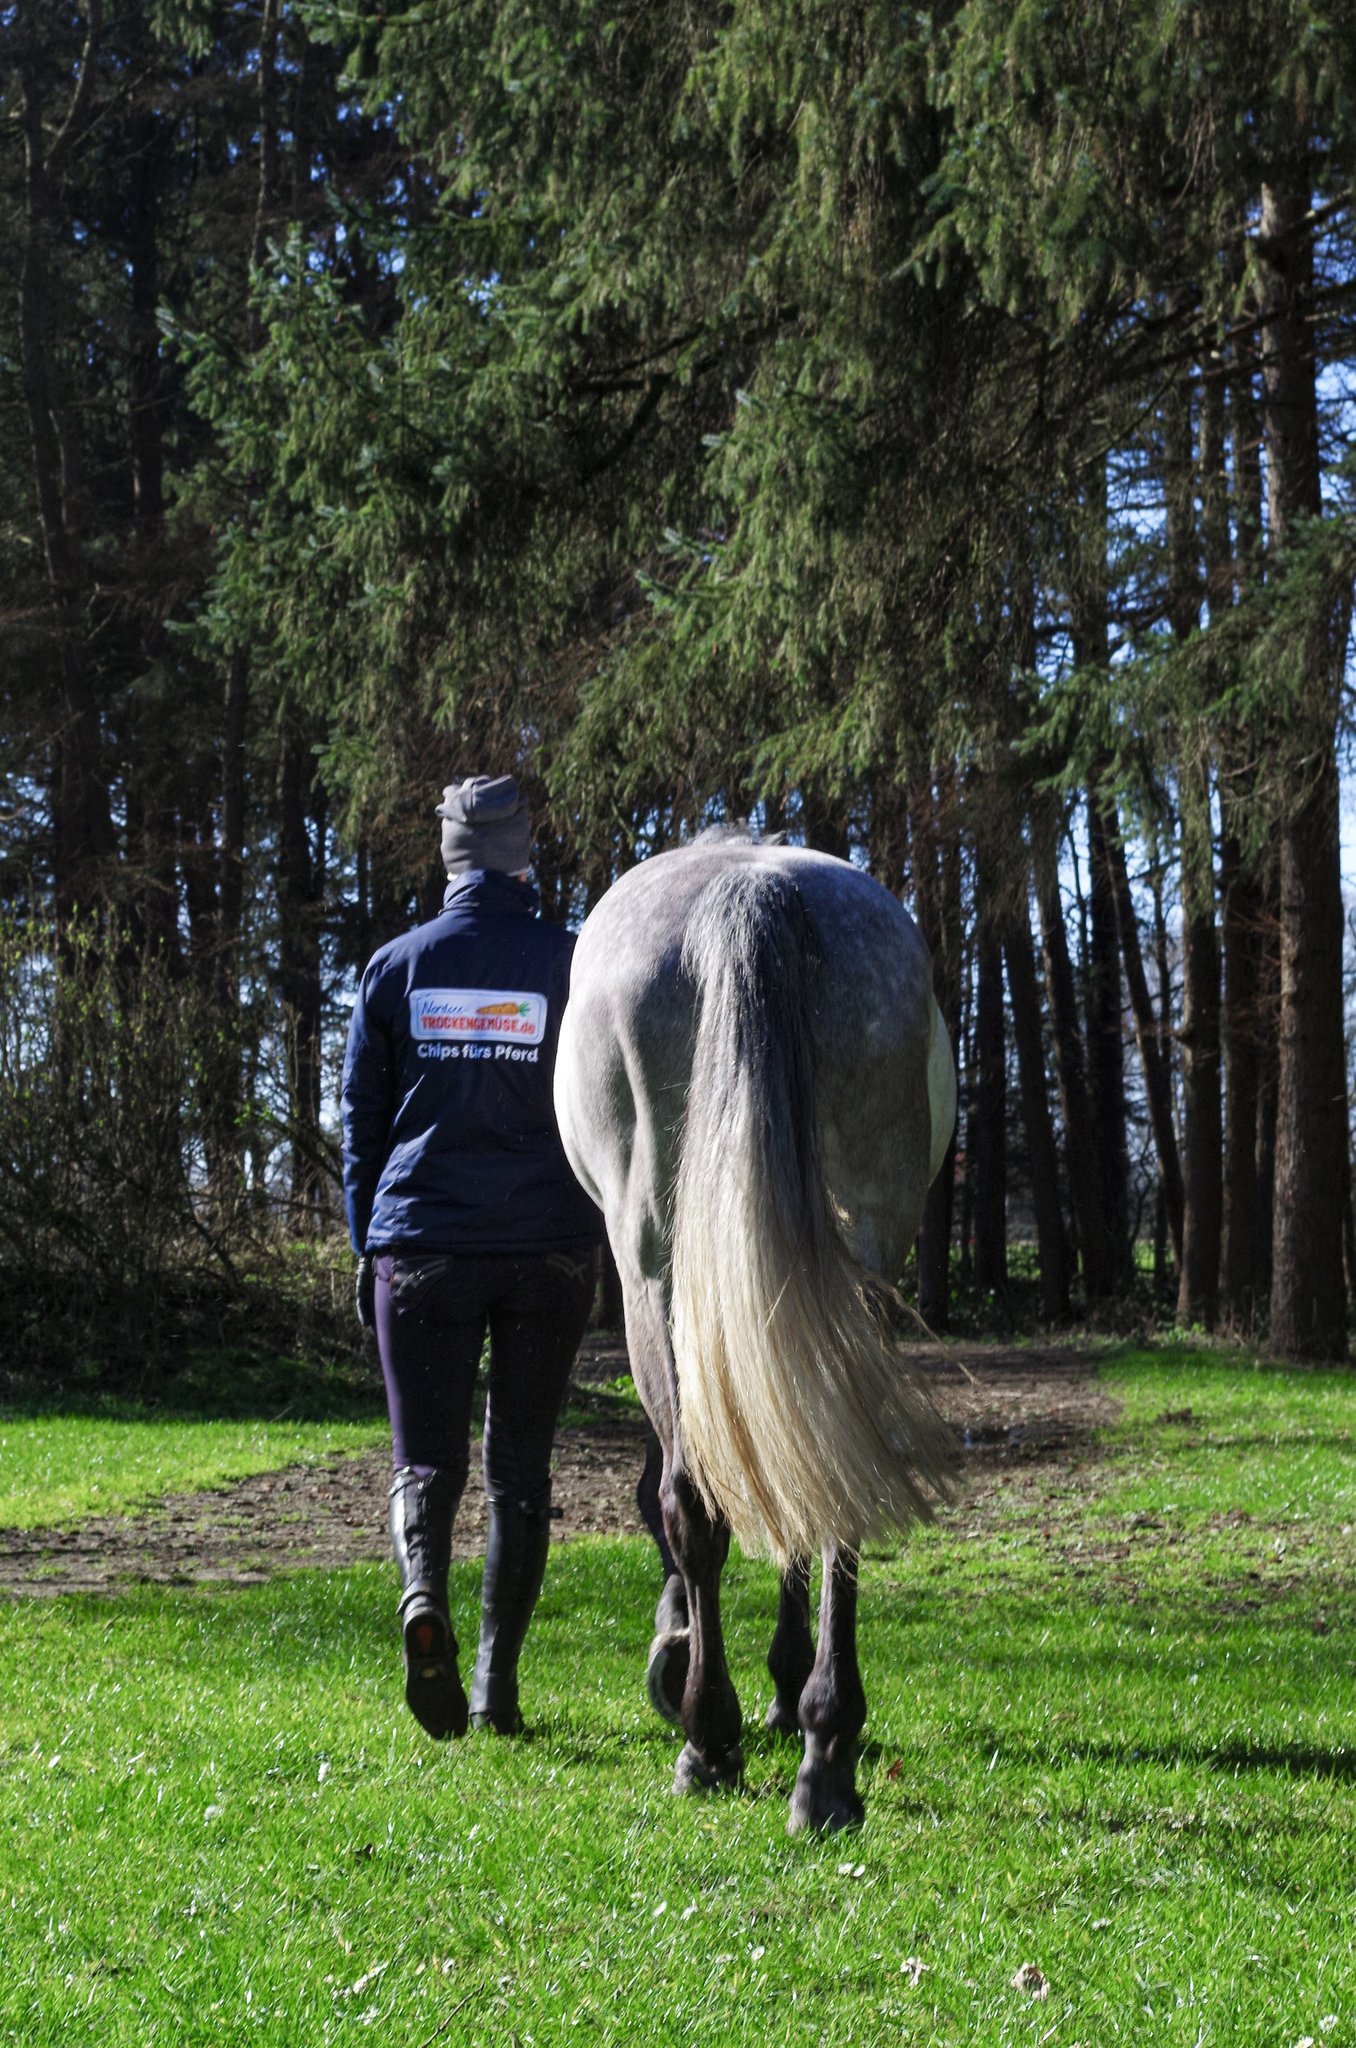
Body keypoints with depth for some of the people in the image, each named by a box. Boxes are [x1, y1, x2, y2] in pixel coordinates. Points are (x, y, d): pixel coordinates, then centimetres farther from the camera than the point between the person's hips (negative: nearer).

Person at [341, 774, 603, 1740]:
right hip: (549, 1252, 0)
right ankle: (498, 1680, 6)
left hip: (422, 1248, 0)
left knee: (428, 1459, 4)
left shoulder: (396, 968, 3)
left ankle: (424, 1594, -27)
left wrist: (367, 1246, 14)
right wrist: (599, 1238, 15)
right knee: (521, 1466, 9)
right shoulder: (574, 965, -1)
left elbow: (362, 1119, 7)